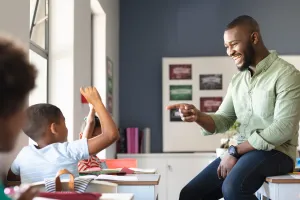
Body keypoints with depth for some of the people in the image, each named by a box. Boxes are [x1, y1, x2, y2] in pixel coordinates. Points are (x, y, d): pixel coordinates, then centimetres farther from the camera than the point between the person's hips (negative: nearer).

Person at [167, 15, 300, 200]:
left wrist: (235, 151, -18)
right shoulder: (237, 80, 14)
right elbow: (222, 121, 11)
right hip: (242, 152, 7)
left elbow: (283, 129, -18)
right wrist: (198, 116, -12)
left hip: (276, 152, -7)